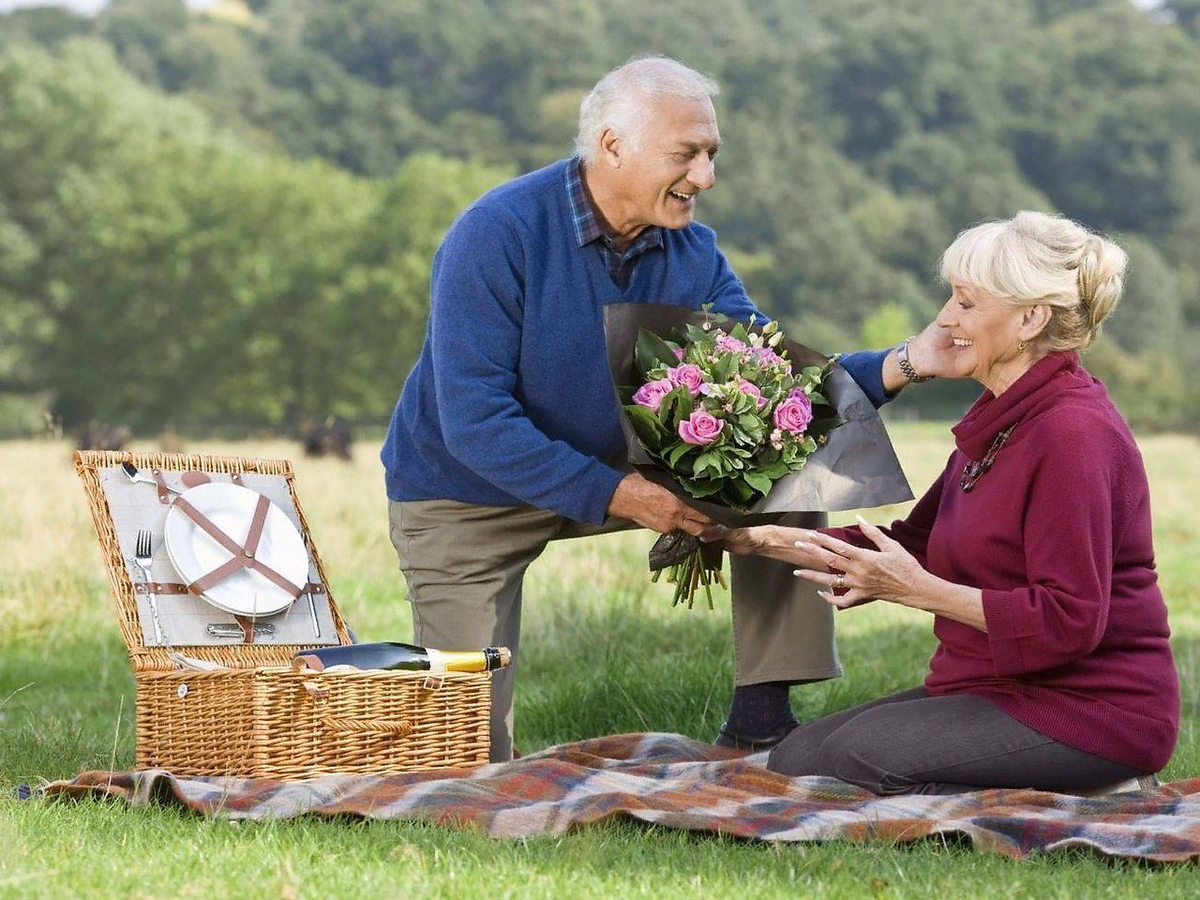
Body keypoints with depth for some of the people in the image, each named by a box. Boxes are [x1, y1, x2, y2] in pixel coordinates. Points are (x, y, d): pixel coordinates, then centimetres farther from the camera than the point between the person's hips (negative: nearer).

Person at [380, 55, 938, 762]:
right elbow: (473, 422, -31)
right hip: (469, 497, -5)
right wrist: (618, 495, -36)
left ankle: (762, 717, -5)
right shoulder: (497, 236, -28)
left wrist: (896, 367, -31)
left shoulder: (691, 251, -9)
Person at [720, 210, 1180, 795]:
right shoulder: (1001, 420, 13)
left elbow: (1070, 620, -24)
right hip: (1004, 688, 10)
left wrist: (921, 590, -23)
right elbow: (913, 545, 17)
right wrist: (764, 539, 10)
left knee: (860, 753, -23)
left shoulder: (1073, 434, -19)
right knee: (795, 757, 4)